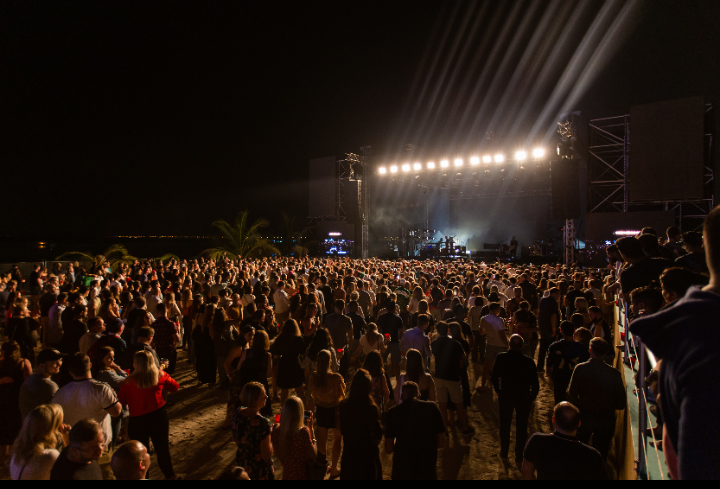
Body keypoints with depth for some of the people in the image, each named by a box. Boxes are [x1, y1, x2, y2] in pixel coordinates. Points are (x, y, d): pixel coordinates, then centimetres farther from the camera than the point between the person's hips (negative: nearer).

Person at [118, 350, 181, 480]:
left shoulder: (129, 381, -12)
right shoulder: (160, 375, -8)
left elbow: (122, 400, -2)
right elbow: (175, 387, 6)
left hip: (137, 419, -2)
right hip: (158, 415, 2)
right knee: (162, 447, 16)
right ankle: (170, 475, 28)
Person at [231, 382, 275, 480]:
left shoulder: (238, 413, -10)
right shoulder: (262, 422, -33)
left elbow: (235, 439, 7)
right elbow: (266, 455, -26)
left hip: (241, 461, 7)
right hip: (260, 471, -7)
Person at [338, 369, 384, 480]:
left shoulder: (343, 406, -11)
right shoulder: (372, 408, -23)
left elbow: (342, 430, 2)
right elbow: (378, 435, -16)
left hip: (349, 454, 3)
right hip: (368, 455, -3)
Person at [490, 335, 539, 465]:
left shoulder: (501, 358, -17)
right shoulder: (529, 362, -21)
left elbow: (494, 378, -8)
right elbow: (535, 384, -14)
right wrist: (531, 398, 4)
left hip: (505, 397, 1)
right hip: (524, 399, -1)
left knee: (505, 425, 21)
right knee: (521, 428, 18)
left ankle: (504, 453, 37)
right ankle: (519, 457, 31)